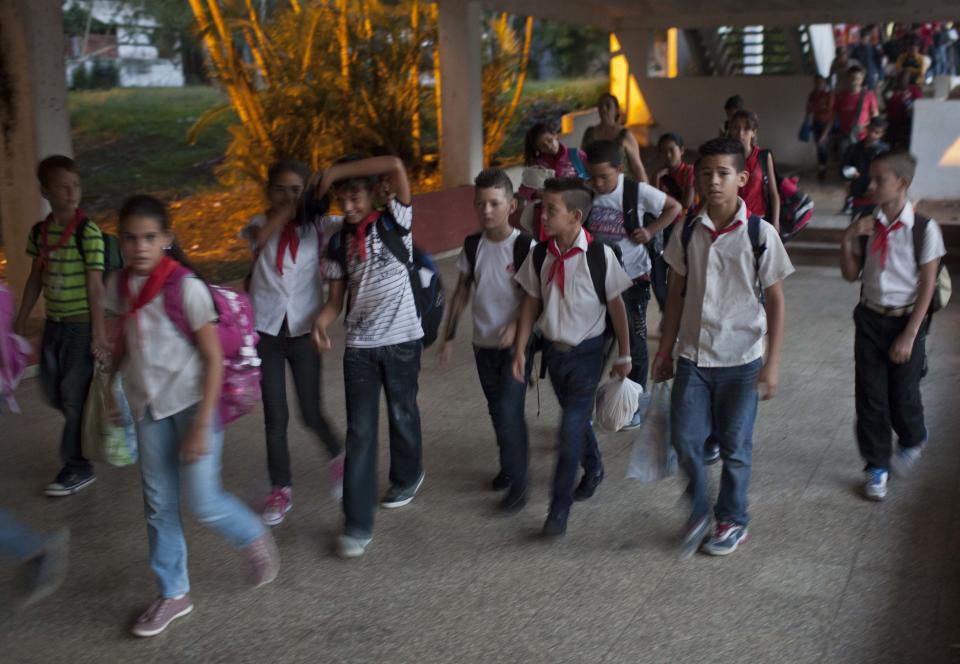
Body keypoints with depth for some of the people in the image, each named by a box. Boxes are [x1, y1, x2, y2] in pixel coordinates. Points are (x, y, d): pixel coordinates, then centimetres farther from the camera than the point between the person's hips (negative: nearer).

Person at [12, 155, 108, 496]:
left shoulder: (87, 232, -13)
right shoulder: (40, 232, 5)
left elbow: (95, 285, -15)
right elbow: (35, 279, 14)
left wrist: (99, 332, -17)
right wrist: (21, 322, 16)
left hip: (80, 324, -6)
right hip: (53, 323, 6)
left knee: (74, 394, -1)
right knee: (53, 391, 13)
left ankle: (77, 467, 11)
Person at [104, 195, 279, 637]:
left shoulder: (185, 287, -17)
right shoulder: (119, 285, 0)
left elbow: (214, 358, -14)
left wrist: (201, 426, -16)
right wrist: (109, 388, 15)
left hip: (192, 402, -5)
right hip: (148, 406, 6)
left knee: (202, 501, -5)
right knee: (158, 505, 11)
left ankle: (254, 539, 27)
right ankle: (173, 593, 28)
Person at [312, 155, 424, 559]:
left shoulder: (394, 223, -5)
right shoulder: (338, 243, 7)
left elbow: (396, 167, -21)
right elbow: (336, 298, 6)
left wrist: (336, 171, -17)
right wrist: (321, 320, -16)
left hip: (401, 339, -3)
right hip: (359, 344, 3)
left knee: (401, 415, 14)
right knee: (360, 431, 0)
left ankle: (407, 476, 44)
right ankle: (357, 525, 2)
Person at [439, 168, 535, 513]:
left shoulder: (525, 246, -14)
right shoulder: (472, 245, 1)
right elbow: (462, 291, 9)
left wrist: (517, 325, -23)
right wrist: (449, 335, 8)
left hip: (516, 343, -5)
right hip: (483, 343, 5)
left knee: (509, 410, -9)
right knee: (498, 410, 16)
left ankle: (517, 484, 5)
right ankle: (513, 461, 36)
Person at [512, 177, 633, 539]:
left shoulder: (599, 255, -16)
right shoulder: (539, 255, -5)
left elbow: (616, 305, -8)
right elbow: (531, 303, 4)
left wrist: (624, 354, -3)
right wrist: (520, 350, 2)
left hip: (586, 351, -4)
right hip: (553, 349, 4)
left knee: (571, 427, -8)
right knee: (577, 417, 21)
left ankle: (559, 509, 2)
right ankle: (593, 470, 47)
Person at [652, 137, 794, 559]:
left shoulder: (760, 234, -10)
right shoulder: (688, 233, 0)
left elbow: (775, 300, -5)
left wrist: (772, 362, -8)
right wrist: (665, 350, 9)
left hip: (740, 359, -2)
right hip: (693, 355, 3)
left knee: (734, 446, 9)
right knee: (685, 439, 3)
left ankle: (733, 522, 31)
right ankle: (698, 513, 28)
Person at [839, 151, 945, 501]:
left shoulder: (924, 229, -13)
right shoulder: (866, 224, -2)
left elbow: (927, 286, -10)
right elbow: (851, 275, 5)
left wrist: (909, 335, -11)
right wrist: (848, 240, -12)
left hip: (906, 319, -3)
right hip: (870, 318, 3)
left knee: (903, 395, 6)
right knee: (869, 396, 6)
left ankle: (913, 440, 40)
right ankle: (877, 466, 23)